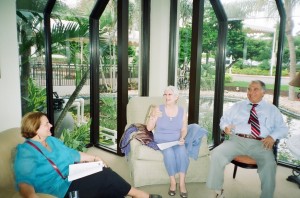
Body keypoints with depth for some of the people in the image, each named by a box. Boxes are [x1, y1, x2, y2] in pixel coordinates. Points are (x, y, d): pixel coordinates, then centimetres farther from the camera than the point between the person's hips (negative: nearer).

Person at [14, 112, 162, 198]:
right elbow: (24, 181, -25)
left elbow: (73, 154, 22)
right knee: (103, 177, -15)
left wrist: (94, 158, 16)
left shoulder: (52, 141, 15)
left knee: (104, 172, -12)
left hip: (73, 177, 9)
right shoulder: (26, 152, -12)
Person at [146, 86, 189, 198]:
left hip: (176, 141, 2)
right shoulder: (158, 109, -5)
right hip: (161, 141, -1)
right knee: (169, 153, -33)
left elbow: (184, 129, 7)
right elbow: (149, 128, -6)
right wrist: (152, 117, -23)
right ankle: (172, 182, -15)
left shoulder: (182, 111, 2)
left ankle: (182, 183, -18)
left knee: (182, 152, -31)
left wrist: (182, 138, -14)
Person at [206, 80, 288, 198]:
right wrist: (226, 127, -5)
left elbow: (282, 128, 13)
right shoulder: (237, 106, 20)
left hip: (260, 144, -1)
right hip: (237, 140, 1)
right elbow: (224, 120, 20)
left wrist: (272, 137, -10)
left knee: (269, 165, -33)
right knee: (217, 154, -24)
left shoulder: (272, 109, 17)